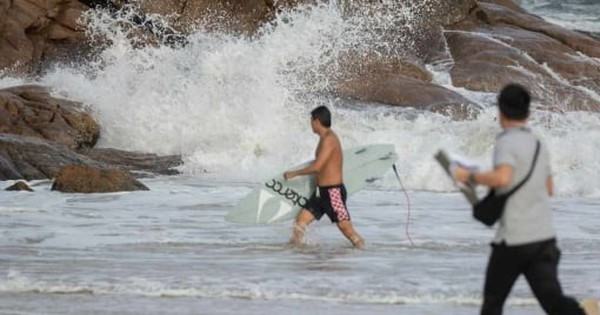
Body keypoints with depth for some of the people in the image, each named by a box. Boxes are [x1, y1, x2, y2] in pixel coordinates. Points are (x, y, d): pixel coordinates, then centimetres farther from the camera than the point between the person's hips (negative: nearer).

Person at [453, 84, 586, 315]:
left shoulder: (507, 142, -8)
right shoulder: (538, 145, 15)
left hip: (513, 238, -6)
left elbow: (502, 177, -27)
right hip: (545, 236, 6)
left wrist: (471, 177, -12)